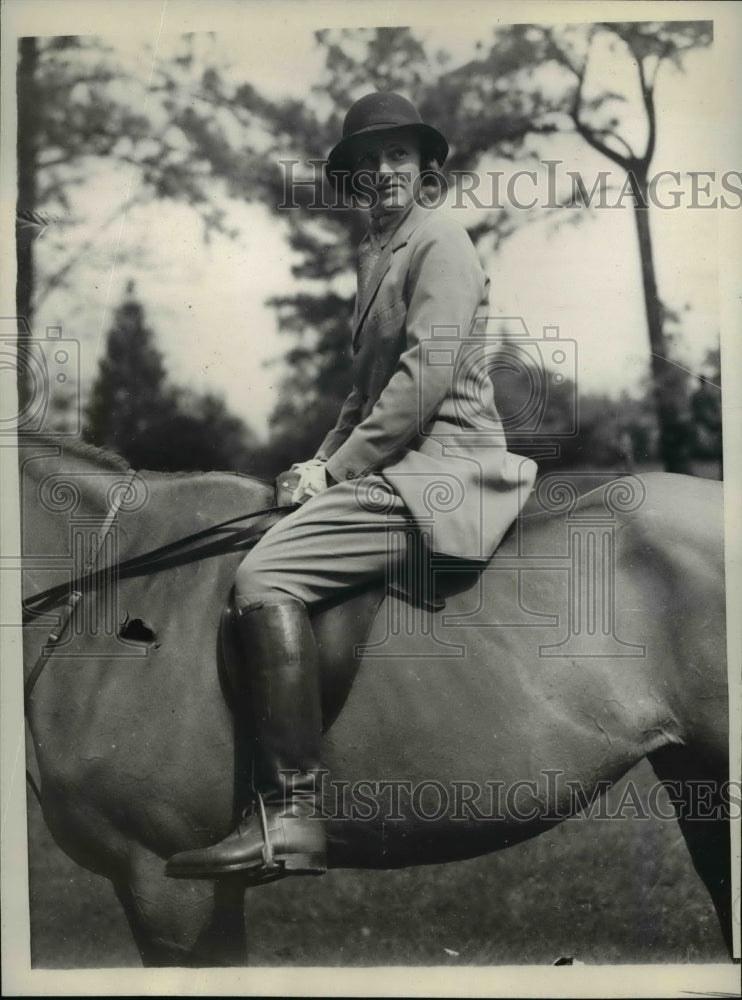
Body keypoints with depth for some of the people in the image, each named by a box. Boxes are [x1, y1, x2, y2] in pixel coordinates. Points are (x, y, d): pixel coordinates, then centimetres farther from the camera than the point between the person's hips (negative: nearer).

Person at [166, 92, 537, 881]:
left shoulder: (440, 243, -7)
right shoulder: (375, 254, 22)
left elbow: (424, 379, -17)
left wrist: (337, 468, -13)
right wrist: (321, 461, 12)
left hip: (439, 467, -11)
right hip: (393, 463, 11)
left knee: (263, 577, -24)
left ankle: (290, 817, -27)